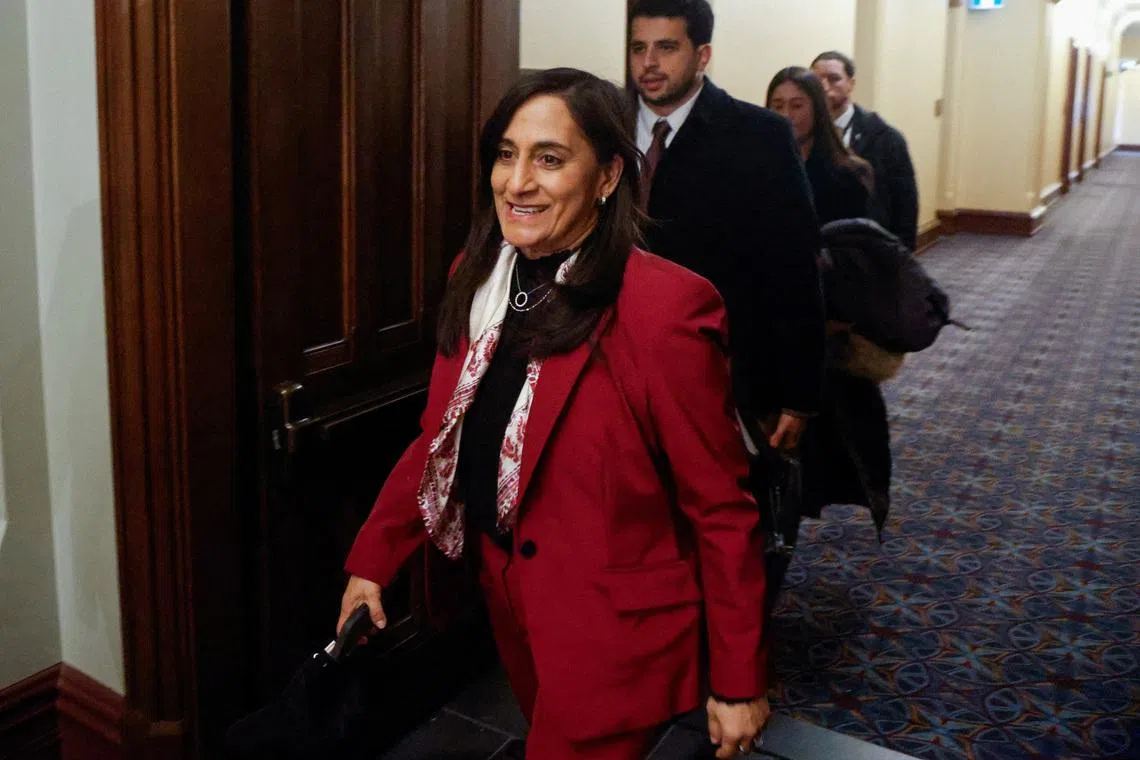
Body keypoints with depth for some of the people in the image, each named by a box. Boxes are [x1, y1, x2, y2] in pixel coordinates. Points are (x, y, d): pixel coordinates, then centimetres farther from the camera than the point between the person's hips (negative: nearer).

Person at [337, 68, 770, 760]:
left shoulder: (665, 309, -23)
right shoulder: (480, 279, -1)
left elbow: (722, 510, -17)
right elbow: (445, 437, 9)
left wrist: (738, 682, -12)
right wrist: (371, 559, 3)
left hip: (613, 635, -6)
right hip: (508, 599, 7)